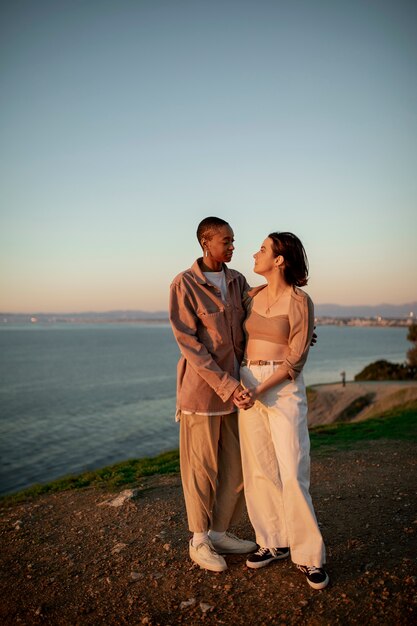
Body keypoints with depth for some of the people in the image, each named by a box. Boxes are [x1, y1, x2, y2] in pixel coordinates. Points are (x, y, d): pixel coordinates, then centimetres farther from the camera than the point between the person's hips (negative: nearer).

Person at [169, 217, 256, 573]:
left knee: (238, 465, 12)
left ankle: (219, 533, 32)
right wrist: (226, 385, -20)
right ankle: (199, 540, 27)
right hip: (202, 386, -6)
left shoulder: (237, 281, 8)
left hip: (235, 386, 6)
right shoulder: (184, 285, -10)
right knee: (201, 467, 7)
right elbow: (189, 344, -15)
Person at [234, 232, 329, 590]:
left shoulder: (300, 302, -9)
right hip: (248, 385, 6)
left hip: (284, 388, -5)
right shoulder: (253, 296, 8)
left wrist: (259, 391, -19)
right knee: (259, 468, 7)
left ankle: (309, 555, 10)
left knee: (292, 473, -6)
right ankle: (275, 542, 23)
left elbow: (296, 360, -12)